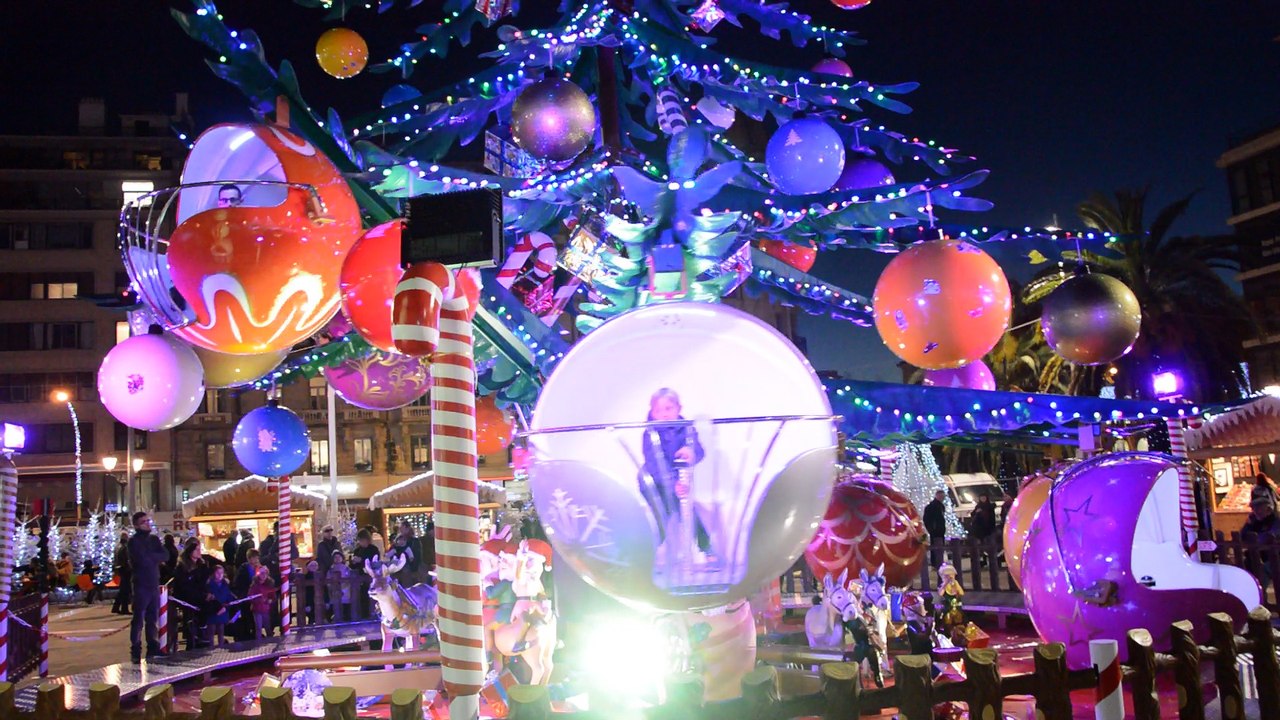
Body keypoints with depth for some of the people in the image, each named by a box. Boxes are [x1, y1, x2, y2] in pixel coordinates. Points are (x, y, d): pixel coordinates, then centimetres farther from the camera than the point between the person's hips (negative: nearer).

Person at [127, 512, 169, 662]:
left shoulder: (154, 539, 13)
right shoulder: (134, 541, -6)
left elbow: (165, 556, 0)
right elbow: (143, 560, -18)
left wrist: (149, 557, -11)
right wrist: (155, 557, -3)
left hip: (154, 585, 6)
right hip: (141, 585, -6)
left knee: (152, 619, 12)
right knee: (138, 620, -4)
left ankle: (153, 648, 18)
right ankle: (136, 651, 1)